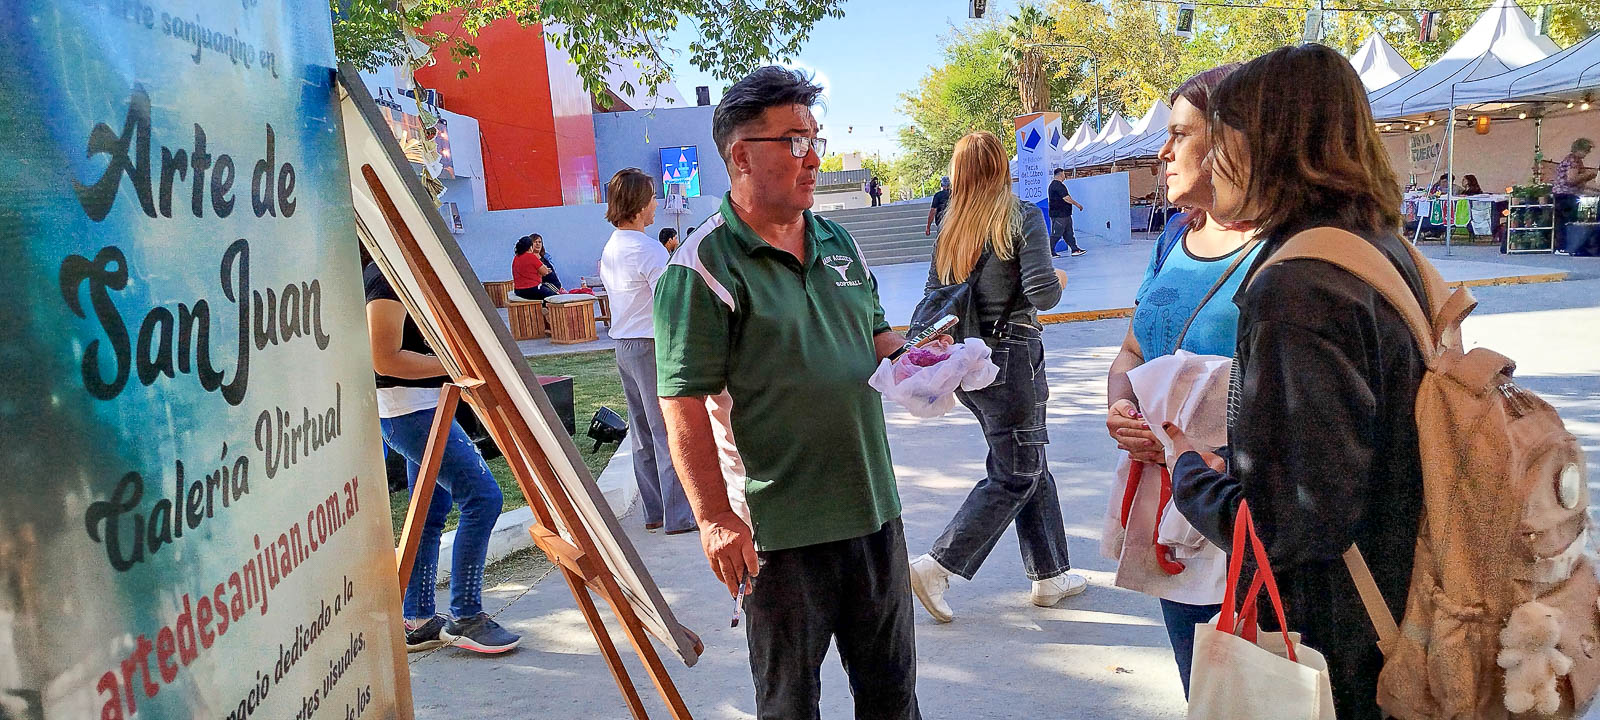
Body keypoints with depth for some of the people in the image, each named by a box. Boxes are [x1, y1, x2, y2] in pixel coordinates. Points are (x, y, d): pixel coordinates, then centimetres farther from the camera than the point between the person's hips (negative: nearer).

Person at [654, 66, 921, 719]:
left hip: (874, 507, 7)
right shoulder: (703, 267, -13)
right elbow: (684, 403, -17)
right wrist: (715, 518, -20)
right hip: (778, 524, -6)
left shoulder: (837, 242, 10)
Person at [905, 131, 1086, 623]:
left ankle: (1050, 575, 25)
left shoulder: (950, 228, 6)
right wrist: (1058, 284, 3)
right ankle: (937, 567, -2)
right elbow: (1043, 292, -18)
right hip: (1012, 357, -7)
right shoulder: (1022, 216, -10)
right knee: (1014, 476, 4)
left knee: (1029, 466, 17)